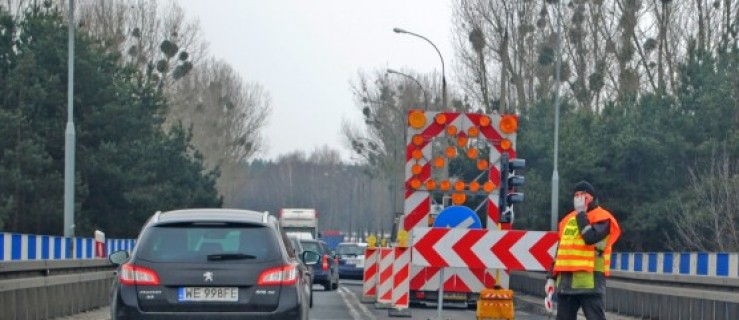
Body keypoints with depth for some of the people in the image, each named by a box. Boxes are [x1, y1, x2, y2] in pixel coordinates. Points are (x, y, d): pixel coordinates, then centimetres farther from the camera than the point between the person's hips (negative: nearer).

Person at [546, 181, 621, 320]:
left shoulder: (602, 218, -3)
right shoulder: (568, 219, 19)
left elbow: (590, 237, -23)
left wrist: (581, 212, -12)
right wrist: (551, 277, 17)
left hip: (590, 280, -7)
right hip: (565, 280, 7)